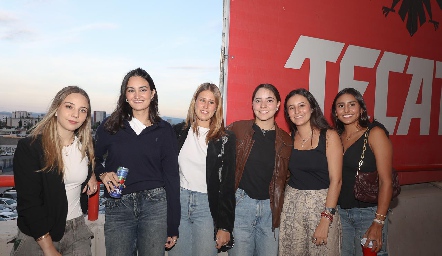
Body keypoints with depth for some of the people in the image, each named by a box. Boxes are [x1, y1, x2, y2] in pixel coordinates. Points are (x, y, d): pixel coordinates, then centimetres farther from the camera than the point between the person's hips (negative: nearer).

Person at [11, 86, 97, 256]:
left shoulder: (85, 146, 1)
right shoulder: (29, 147, -15)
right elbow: (28, 201, -17)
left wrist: (92, 174, 3)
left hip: (77, 228, 4)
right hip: (37, 234, -4)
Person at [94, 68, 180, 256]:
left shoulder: (164, 130, 2)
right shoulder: (110, 127, 4)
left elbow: (171, 177, 1)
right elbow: (94, 159, 16)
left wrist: (173, 226, 0)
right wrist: (103, 173, -8)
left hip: (155, 205, 0)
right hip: (117, 208, 1)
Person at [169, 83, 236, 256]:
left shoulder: (226, 139, -2)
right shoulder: (179, 131, 5)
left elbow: (228, 183, -2)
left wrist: (225, 226, -4)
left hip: (207, 204, -2)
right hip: (178, 201, 2)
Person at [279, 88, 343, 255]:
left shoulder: (329, 136, -7)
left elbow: (335, 180, -11)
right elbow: (285, 175, 6)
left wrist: (326, 220, -16)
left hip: (322, 204, -3)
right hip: (291, 205, 3)